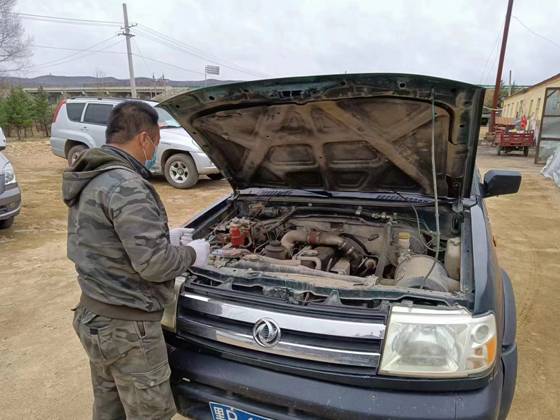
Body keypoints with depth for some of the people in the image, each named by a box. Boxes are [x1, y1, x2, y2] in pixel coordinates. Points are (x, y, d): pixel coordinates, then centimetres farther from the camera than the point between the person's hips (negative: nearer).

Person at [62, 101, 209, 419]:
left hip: (95, 316, 10)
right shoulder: (126, 186, -24)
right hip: (126, 327, -10)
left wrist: (164, 237, 15)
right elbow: (153, 264, -27)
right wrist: (192, 254, -8)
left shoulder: (90, 180, 8)